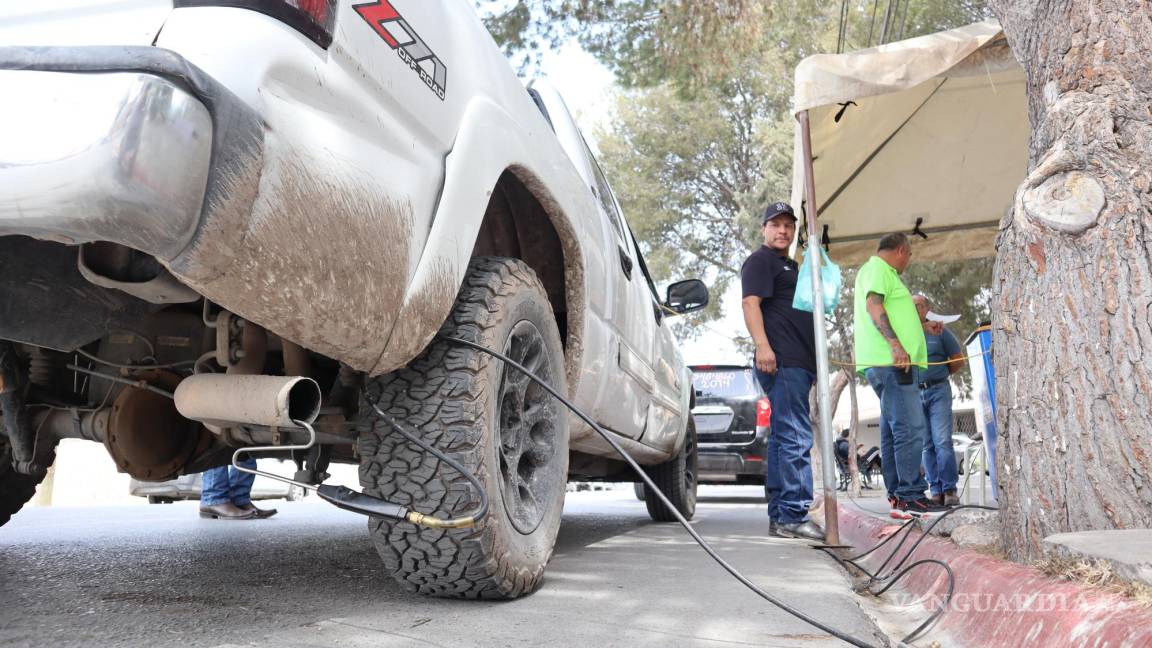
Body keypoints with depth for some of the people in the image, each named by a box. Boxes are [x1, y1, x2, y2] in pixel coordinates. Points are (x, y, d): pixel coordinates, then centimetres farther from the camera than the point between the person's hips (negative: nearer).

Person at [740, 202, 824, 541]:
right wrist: (762, 345, -27)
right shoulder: (760, 261, 1)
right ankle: (795, 515, -14)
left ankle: (780, 518, 11)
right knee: (795, 438, -14)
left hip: (798, 364, 10)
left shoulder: (789, 266, 29)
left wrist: (813, 363, 31)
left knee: (783, 439, 8)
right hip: (782, 361, -10)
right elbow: (750, 303, -14)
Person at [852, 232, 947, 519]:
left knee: (893, 431, 9)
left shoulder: (876, 270, 27)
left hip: (890, 363, 11)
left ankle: (897, 496, 12)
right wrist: (895, 344, -29)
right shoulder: (877, 268, -4)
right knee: (911, 429, -13)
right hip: (890, 361, -11)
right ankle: (910, 497, -13)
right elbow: (873, 305, -19)